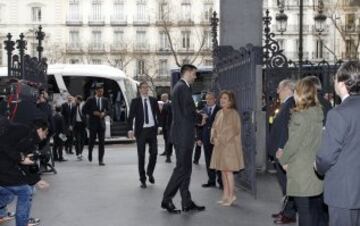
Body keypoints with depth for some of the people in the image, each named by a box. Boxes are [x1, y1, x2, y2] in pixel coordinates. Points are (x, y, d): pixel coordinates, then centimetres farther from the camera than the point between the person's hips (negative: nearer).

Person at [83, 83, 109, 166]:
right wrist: (93, 113, -14)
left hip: (101, 123, 2)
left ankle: (101, 160, -1)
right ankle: (90, 153, 34)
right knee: (92, 140, 3)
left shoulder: (105, 100, 6)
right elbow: (84, 110, -2)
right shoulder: (90, 100, -4)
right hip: (93, 123, -2)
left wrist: (104, 113, -5)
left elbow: (107, 110, 18)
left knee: (102, 142, -3)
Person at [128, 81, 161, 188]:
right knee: (141, 155, 2)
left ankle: (150, 172, 22)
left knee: (154, 152, -6)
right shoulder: (135, 101, 2)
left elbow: (158, 114, 14)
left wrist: (158, 125, 1)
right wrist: (130, 129, -17)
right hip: (141, 130, -2)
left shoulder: (153, 100, 9)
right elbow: (131, 116, -4)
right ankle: (143, 180, 11)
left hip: (152, 129, 2)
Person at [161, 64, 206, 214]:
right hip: (183, 134, -11)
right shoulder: (183, 87, -14)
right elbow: (188, 111, -21)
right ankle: (167, 200, 2)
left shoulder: (180, 87, 17)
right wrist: (200, 118, -4)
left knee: (185, 168, 11)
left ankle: (187, 202, 17)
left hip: (183, 135, 11)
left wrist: (198, 116, 6)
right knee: (182, 168, -5)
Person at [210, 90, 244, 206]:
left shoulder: (233, 114, -10)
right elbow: (214, 127, 13)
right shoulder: (219, 113, 10)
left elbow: (235, 130, -14)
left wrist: (221, 139, -13)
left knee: (228, 170, -7)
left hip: (230, 145, -7)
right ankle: (226, 195, 16)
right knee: (223, 170, 9)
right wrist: (214, 138, -5)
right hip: (220, 146, 7)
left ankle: (231, 196, 2)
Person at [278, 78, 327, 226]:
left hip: (302, 171, -8)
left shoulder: (300, 116, -16)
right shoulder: (317, 113, 7)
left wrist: (283, 160, 3)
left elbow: (293, 143, -15)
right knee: (317, 211, 14)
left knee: (305, 213, 0)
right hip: (316, 170, 8)